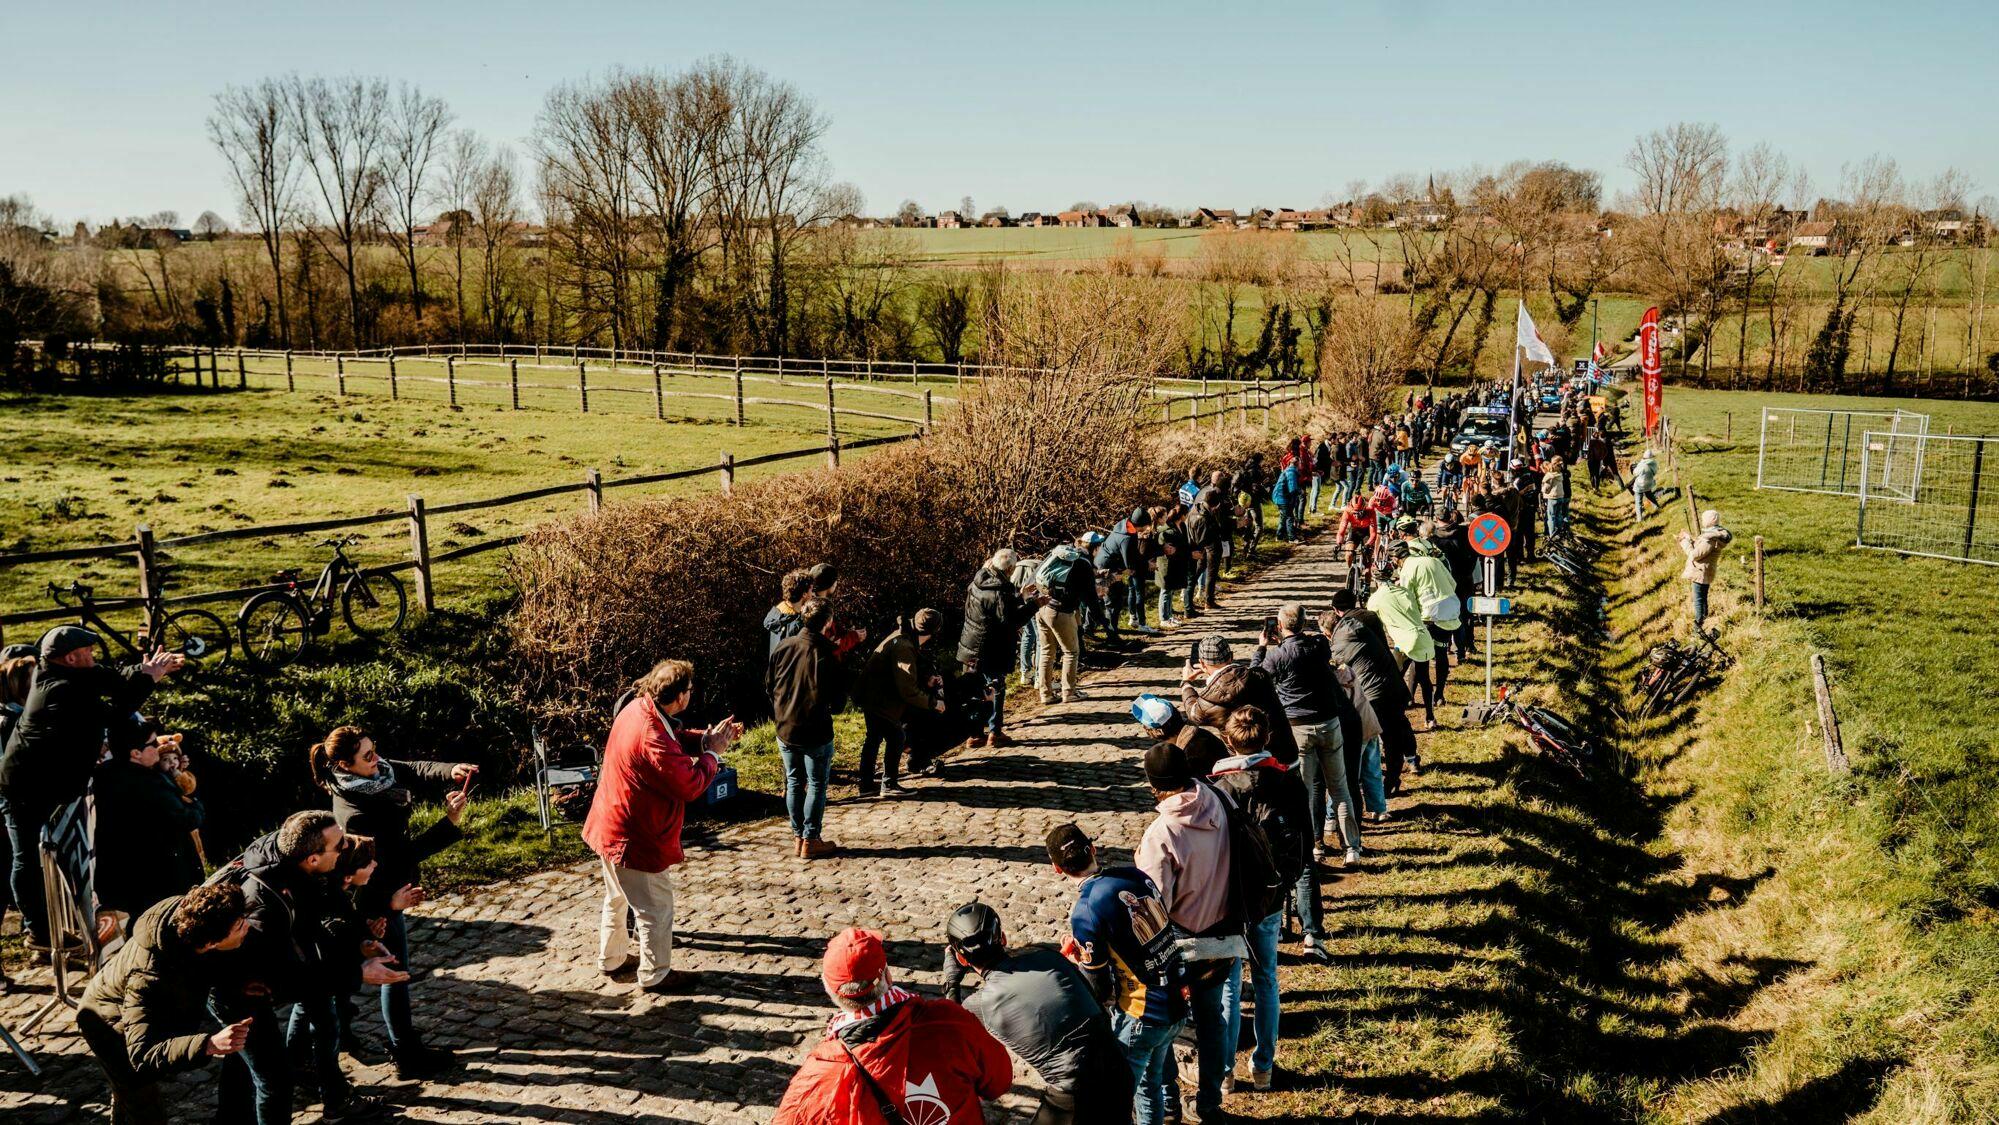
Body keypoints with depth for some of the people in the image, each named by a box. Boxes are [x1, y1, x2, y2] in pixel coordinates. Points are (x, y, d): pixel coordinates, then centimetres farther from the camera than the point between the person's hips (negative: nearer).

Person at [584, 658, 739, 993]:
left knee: (617, 897, 27)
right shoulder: (651, 737, -34)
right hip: (635, 838, -10)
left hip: (610, 827, 10)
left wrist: (707, 738, -4)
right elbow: (690, 785, -27)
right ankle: (655, 975, 24)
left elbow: (675, 738, 12)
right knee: (656, 908, 9)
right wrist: (712, 753, -14)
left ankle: (612, 958, 45)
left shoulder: (639, 708, -4)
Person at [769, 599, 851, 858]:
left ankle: (798, 835, 24)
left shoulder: (783, 647, -4)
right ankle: (810, 841, 11)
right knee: (817, 785, 7)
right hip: (816, 734, -5)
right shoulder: (828, 656, -17)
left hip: (785, 730, 5)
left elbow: (769, 686, 6)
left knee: (794, 782, 17)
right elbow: (838, 702, -10)